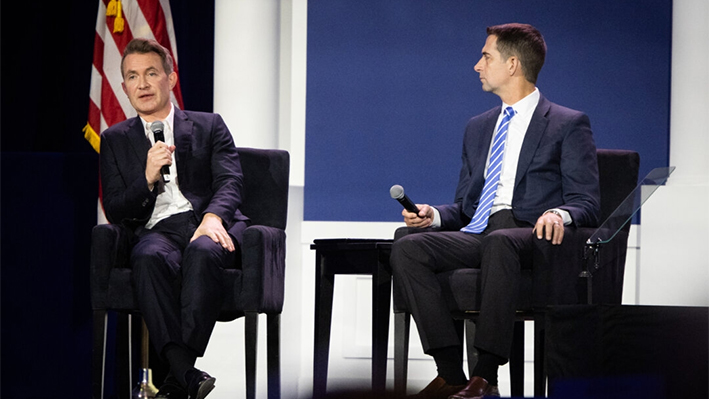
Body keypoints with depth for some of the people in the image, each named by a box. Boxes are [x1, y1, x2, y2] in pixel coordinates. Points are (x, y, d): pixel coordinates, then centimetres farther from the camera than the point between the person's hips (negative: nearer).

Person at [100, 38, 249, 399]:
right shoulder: (115, 140, 22)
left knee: (202, 251, -38)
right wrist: (148, 179, -7)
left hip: (210, 224, 0)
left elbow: (230, 182, 3)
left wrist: (214, 217, -20)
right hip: (157, 230, 1)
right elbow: (115, 212, 13)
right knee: (150, 257, -37)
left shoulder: (209, 126, 19)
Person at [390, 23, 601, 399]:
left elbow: (586, 202, 0)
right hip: (476, 234, 6)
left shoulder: (568, 124, 8)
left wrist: (559, 213, -24)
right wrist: (434, 214, 4)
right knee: (406, 248, -23)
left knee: (498, 242, -41)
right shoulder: (478, 128, 27)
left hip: (529, 234, -6)